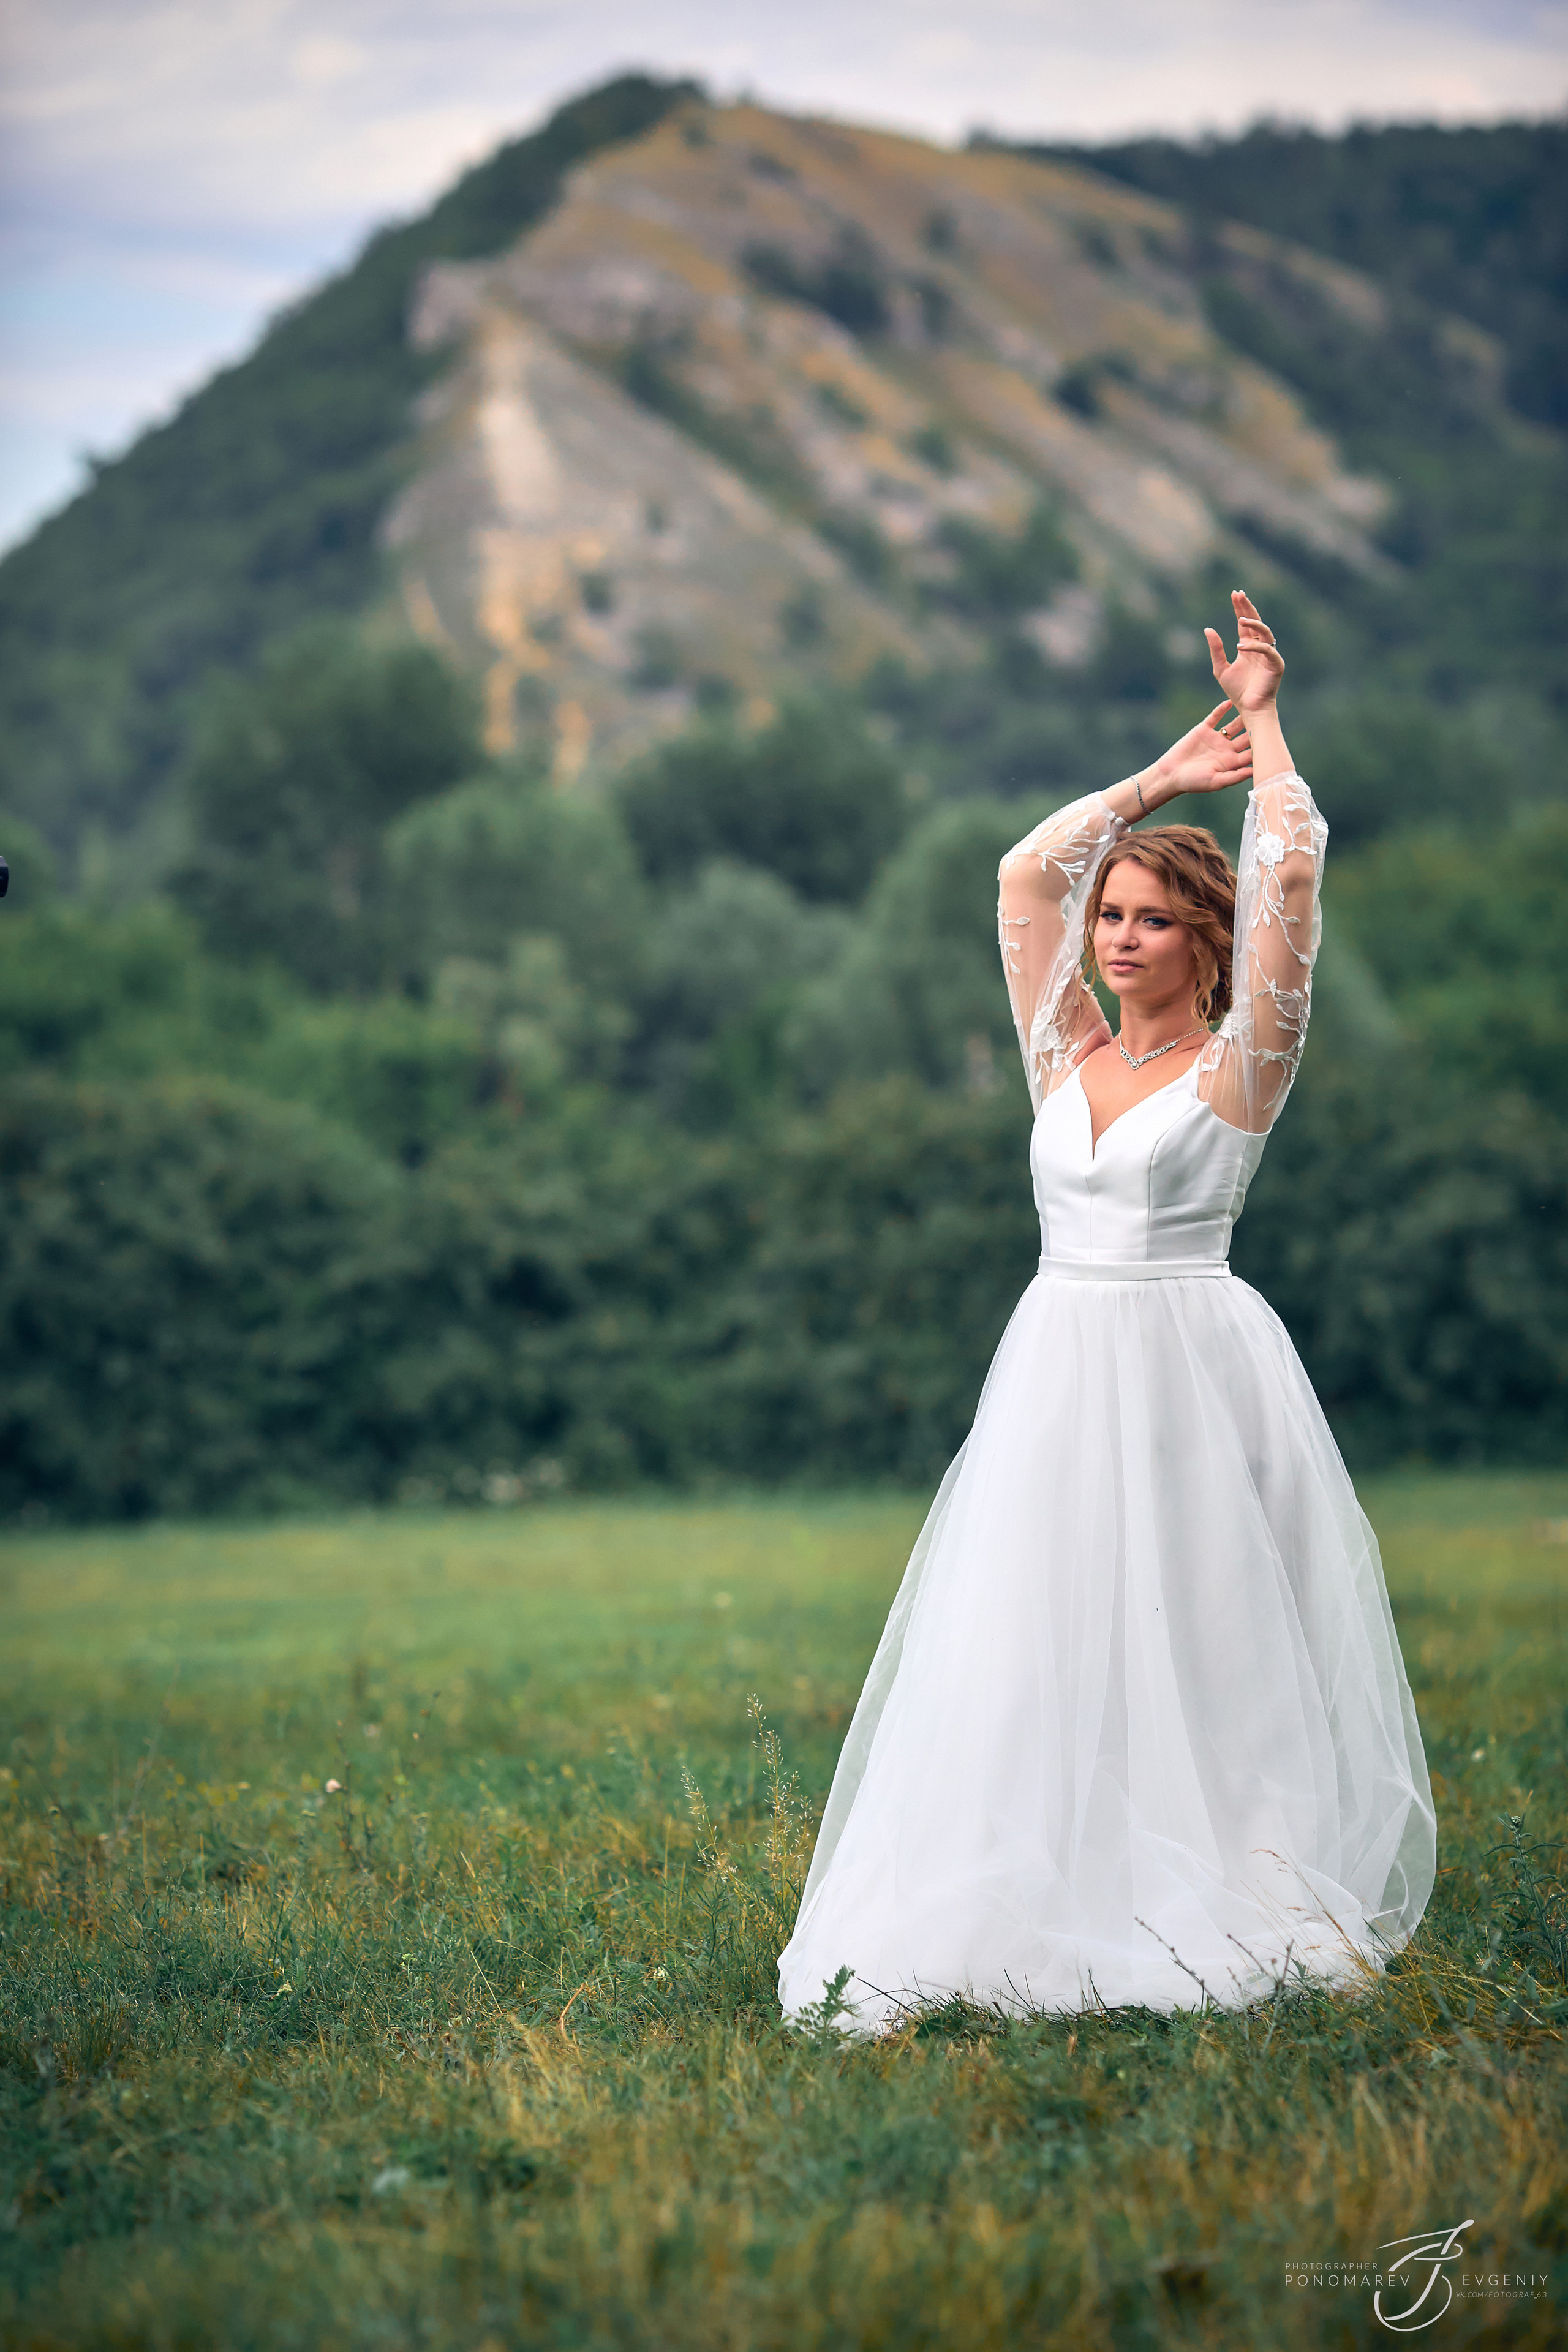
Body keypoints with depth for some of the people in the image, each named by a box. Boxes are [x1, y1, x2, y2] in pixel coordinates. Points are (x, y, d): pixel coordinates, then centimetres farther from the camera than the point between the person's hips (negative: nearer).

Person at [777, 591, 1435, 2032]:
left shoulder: (1237, 1066, -2)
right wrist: (1163, 778, 14)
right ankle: (1055, 1910, 1)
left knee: (1203, 1638, -3)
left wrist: (1262, 724, 2)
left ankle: (1255, 1909, 5)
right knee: (1039, 1651, 0)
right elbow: (1030, 875, 12)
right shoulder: (1069, 1058, 12)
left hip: (1193, 1369, -5)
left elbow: (1290, 873, -9)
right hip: (1058, 1372, 5)